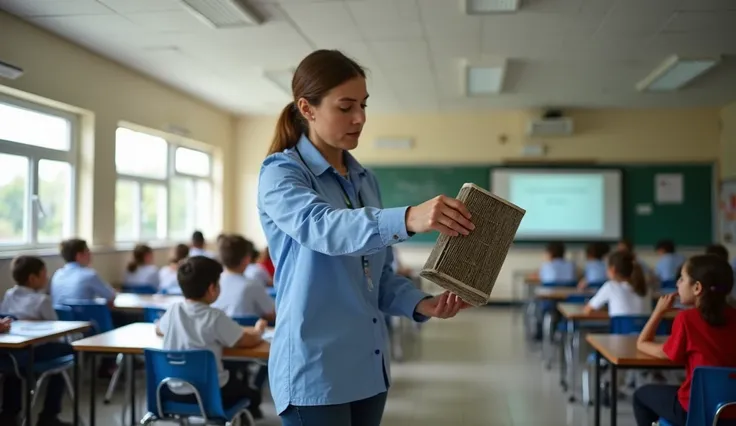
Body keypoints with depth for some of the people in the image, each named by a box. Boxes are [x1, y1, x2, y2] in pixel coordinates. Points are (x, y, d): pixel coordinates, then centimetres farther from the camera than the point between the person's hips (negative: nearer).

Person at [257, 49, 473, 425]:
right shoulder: (281, 174, -9)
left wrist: (421, 305, -5)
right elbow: (323, 228, -30)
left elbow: (380, 274, 13)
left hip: (368, 366, 7)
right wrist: (407, 219, -45)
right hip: (313, 369, -7)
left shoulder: (365, 180, 12)